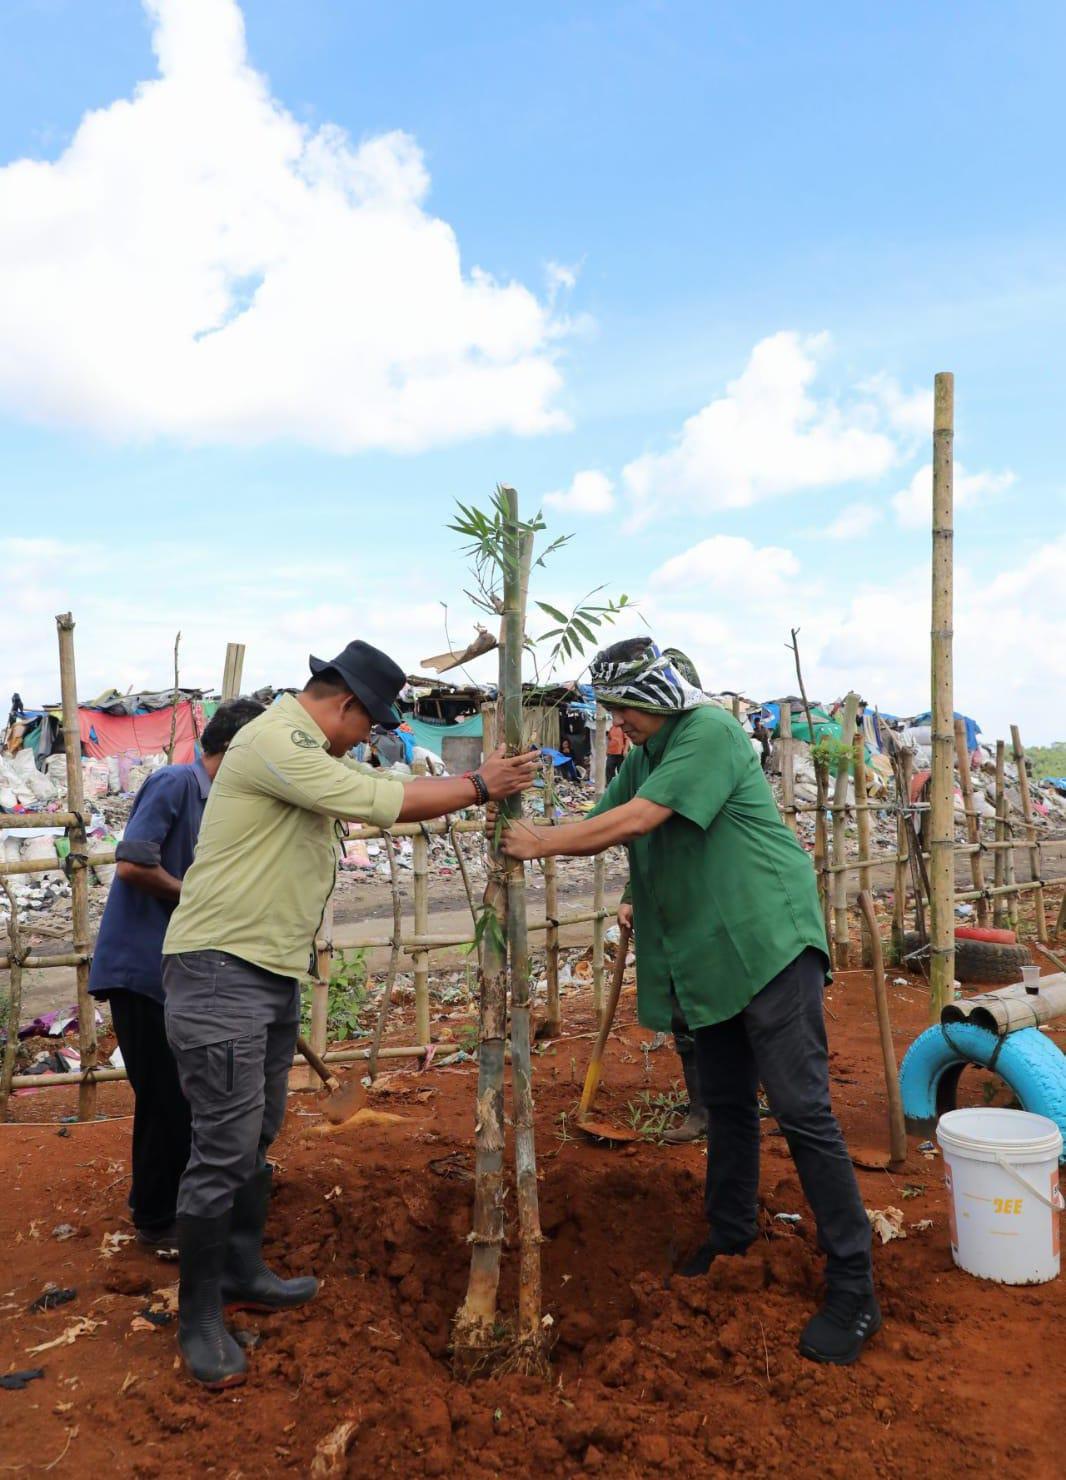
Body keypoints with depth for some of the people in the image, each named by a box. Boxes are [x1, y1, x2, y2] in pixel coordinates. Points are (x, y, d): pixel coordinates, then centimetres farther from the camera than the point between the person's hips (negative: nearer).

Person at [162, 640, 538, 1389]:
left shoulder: (312, 752, 12)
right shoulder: (276, 744, -20)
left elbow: (391, 790, 11)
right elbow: (384, 803, -22)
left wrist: (481, 782, 1)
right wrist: (478, 785, -11)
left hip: (275, 973, 10)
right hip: (221, 974, -10)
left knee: (257, 1137, 19)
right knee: (225, 1150, -2)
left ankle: (242, 1271, 35)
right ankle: (200, 1319, 13)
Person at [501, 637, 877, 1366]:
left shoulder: (710, 731, -15)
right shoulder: (643, 755, 12)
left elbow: (639, 819, -22)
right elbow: (601, 829, 10)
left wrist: (543, 841, -15)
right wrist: (533, 836, -7)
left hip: (767, 938, -9)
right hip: (708, 954, 9)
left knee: (801, 1109, -8)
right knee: (726, 1104, 18)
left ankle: (854, 1290, 0)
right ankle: (731, 1237, 34)